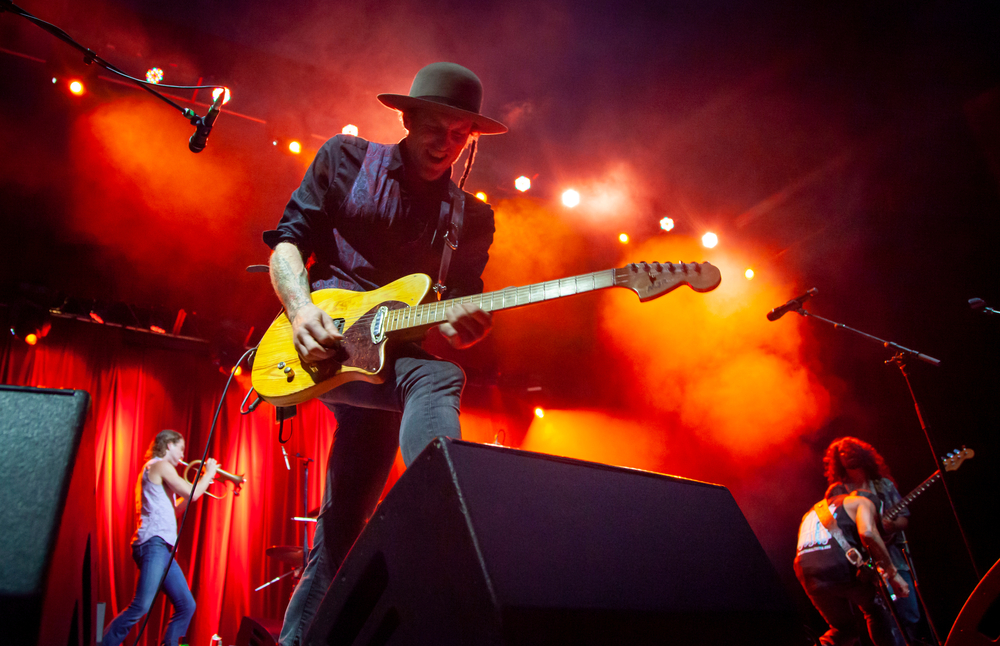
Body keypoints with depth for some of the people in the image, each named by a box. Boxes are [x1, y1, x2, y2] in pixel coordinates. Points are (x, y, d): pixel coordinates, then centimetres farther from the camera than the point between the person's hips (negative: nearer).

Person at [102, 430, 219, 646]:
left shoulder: (154, 469, 25)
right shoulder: (160, 465, -4)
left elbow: (174, 510, 27)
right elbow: (191, 494, -11)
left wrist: (202, 483, 23)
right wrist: (208, 473, 5)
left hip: (162, 548, 10)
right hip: (153, 543, -10)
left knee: (186, 606, 6)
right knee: (141, 606, -17)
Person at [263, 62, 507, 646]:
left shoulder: (473, 218, 13)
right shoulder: (347, 159, 7)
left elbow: (463, 307, 8)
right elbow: (289, 240, 3)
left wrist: (464, 325, -17)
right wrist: (302, 308, -16)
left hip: (389, 355, 4)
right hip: (326, 340, -3)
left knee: (341, 531, 3)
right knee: (439, 379, -33)